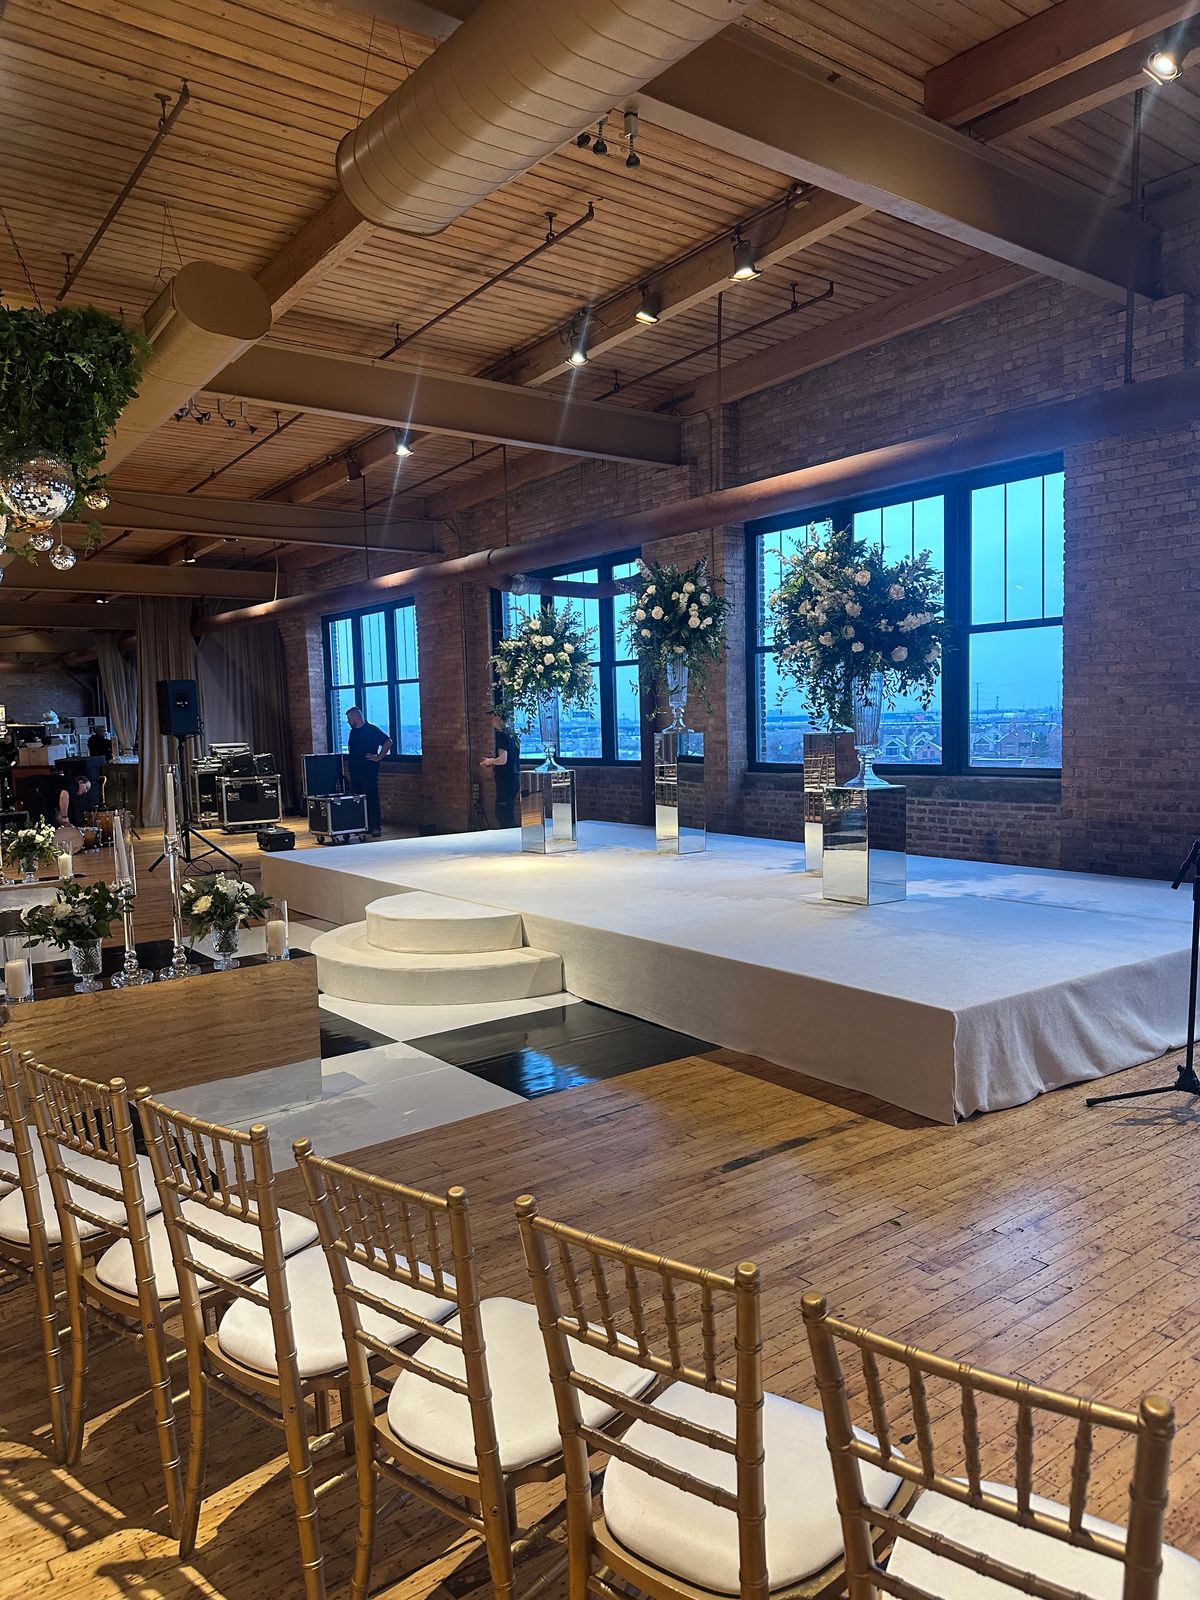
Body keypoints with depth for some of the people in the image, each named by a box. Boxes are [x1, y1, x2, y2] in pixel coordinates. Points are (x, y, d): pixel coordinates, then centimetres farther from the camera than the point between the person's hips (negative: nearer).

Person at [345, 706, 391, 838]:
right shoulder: (353, 731, 15)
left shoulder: (372, 730, -8)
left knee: (371, 799, -8)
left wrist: (378, 757, -13)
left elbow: (388, 743, -12)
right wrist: (351, 758, 17)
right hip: (355, 771, 8)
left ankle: (375, 827, -6)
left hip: (369, 772, -8)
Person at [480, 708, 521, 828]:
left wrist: (490, 761, -4)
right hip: (515, 778, 9)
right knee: (508, 814, 14)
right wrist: (492, 760, 20)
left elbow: (503, 760, -22)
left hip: (505, 780, -9)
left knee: (502, 813, -6)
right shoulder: (512, 734, 15)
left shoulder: (501, 735, -13)